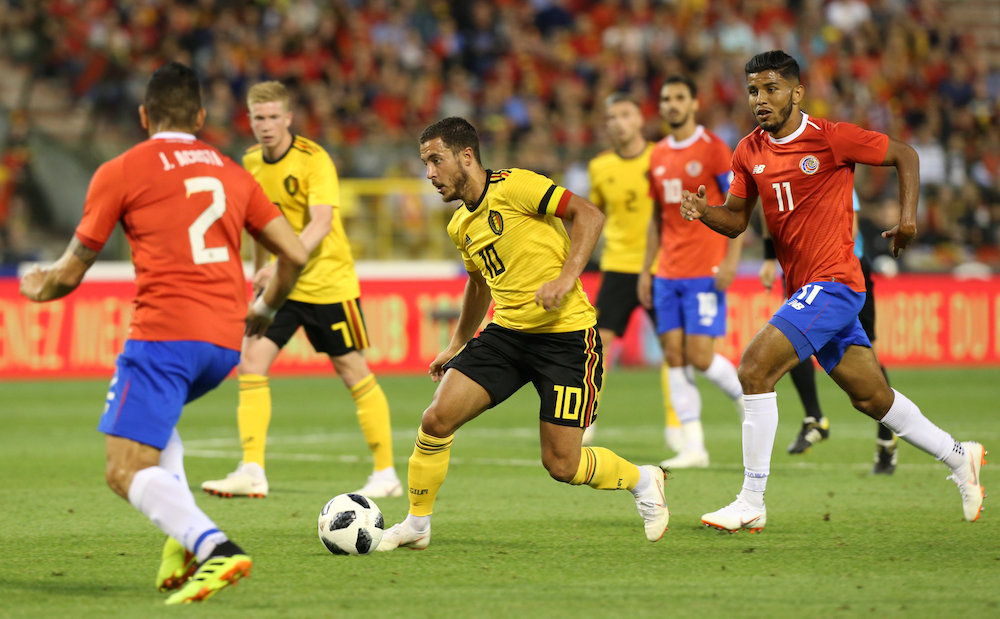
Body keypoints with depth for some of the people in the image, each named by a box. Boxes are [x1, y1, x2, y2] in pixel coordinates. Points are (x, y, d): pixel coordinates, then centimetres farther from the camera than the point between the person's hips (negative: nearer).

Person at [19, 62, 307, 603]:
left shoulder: (120, 172, 5)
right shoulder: (232, 173, 18)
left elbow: (70, 273, 8)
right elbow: (294, 254, 17)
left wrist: (38, 288, 31)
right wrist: (263, 311, 35)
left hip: (164, 332, -6)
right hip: (225, 341, 6)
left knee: (126, 472, -7)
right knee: (155, 419, 32)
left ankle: (215, 547, -31)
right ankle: (184, 536, 11)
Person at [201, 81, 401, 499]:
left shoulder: (314, 159, -16)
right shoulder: (252, 163, 5)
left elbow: (321, 222, -27)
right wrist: (259, 277, 20)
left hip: (327, 280, -6)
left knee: (353, 373, 2)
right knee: (250, 363, -10)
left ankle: (386, 475, 12)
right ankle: (252, 471, -11)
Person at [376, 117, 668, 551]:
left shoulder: (513, 186, -12)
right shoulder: (460, 226, 13)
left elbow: (588, 214, -15)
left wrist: (567, 278, -26)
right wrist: (456, 346, 29)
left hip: (566, 333, -7)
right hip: (507, 332, 7)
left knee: (561, 464, -6)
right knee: (436, 420, -9)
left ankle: (642, 481, 23)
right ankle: (416, 525, 9)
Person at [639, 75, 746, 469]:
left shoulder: (712, 149, -5)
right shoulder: (658, 156, 13)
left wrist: (731, 261, -16)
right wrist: (646, 270, 14)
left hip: (705, 273, -6)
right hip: (668, 274, 6)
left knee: (700, 356, -12)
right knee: (674, 358, -1)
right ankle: (693, 448, 1)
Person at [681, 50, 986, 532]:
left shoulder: (830, 138, -11)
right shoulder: (749, 153, 7)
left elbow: (903, 155, 2)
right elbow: (736, 220, 12)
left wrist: (908, 215, -6)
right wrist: (703, 211, -8)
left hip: (832, 282, -7)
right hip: (804, 288, 7)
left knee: (755, 368, -20)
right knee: (871, 397, 15)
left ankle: (752, 503, -16)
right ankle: (957, 456, 34)